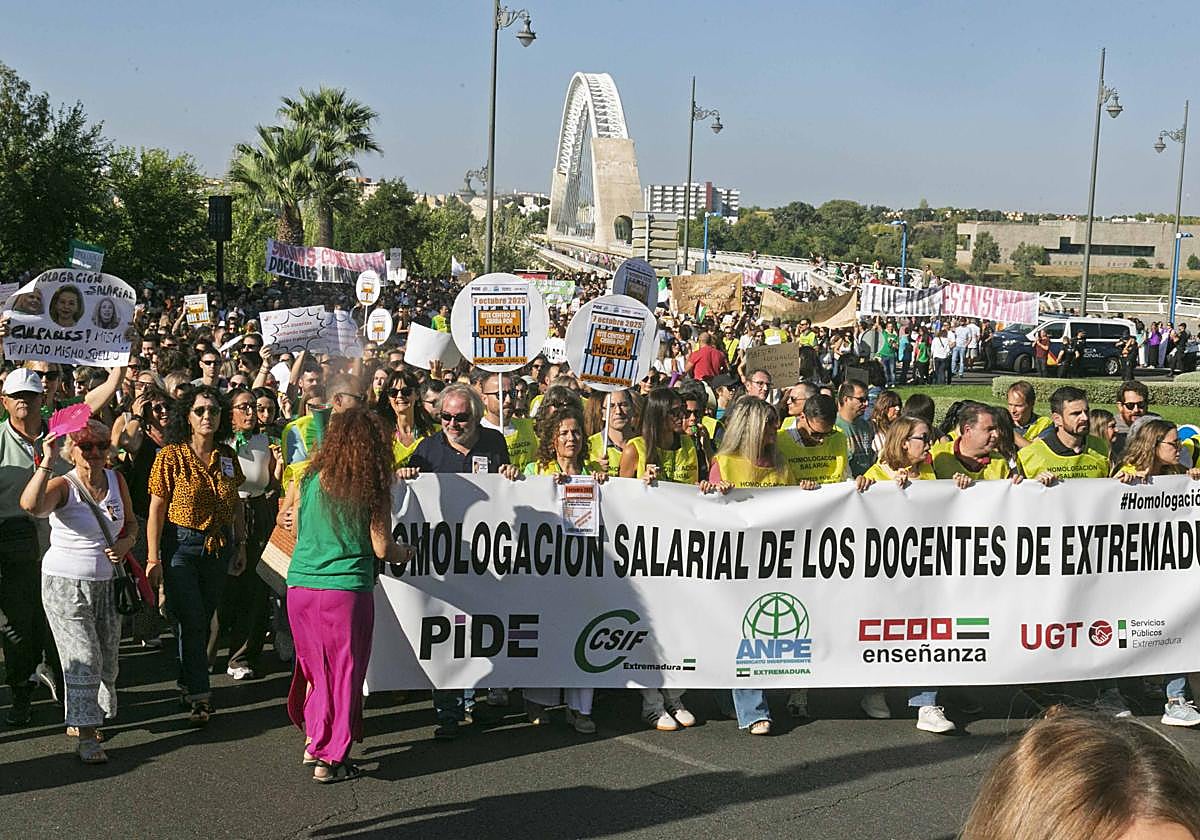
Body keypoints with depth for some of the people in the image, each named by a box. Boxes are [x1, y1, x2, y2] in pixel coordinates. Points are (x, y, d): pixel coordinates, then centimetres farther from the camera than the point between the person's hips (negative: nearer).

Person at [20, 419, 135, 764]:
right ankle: (86, 737, -4)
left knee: (107, 660, 10)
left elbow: (131, 522, 18)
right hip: (66, 583, -6)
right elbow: (30, 505, -36)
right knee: (84, 660, -10)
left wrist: (127, 542, -3)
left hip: (106, 583, 6)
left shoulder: (116, 480, 3)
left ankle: (81, 719, 29)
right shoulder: (63, 486, -13)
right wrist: (48, 461, -35)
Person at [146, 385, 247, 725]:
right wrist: (153, 557, -11)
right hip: (181, 546, -4)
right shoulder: (171, 456, -8)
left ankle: (188, 682, 27)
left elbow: (236, 505, 15)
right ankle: (200, 697, -6)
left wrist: (241, 546, 14)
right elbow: (156, 510, -8)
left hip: (219, 547, 4)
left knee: (204, 620, 11)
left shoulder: (227, 457, 5)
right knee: (190, 620, -9)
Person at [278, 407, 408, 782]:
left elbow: (295, 530, 13)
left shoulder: (308, 481, 1)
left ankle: (314, 739, 22)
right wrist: (404, 554, 15)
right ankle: (330, 758, 12)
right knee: (344, 672, 8)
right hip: (346, 588, -3)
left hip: (300, 586, 3)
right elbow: (381, 549, -5)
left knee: (314, 666, 20)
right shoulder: (373, 490, -7)